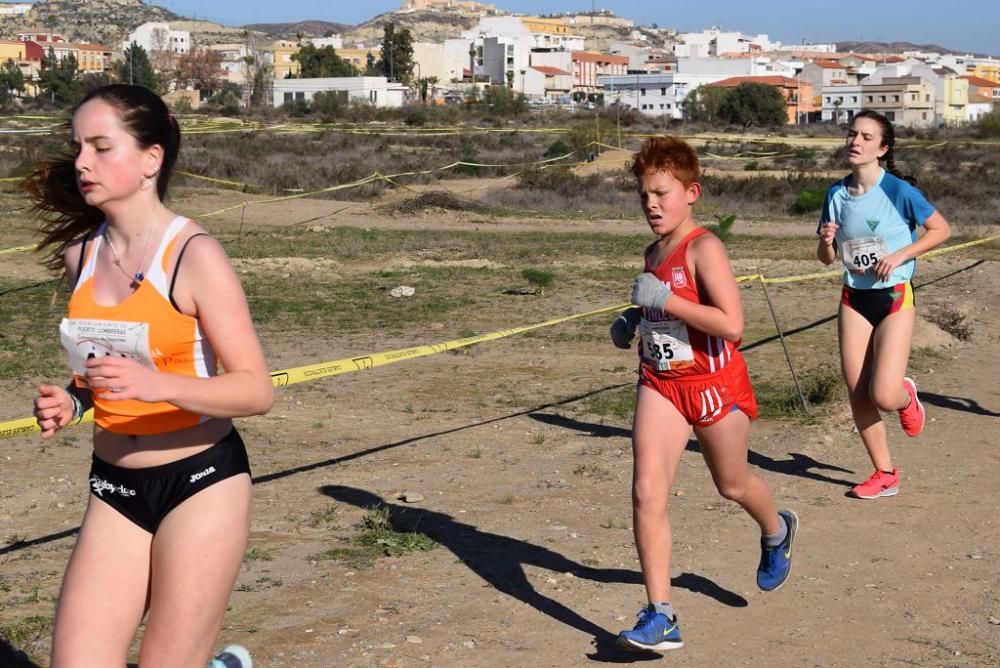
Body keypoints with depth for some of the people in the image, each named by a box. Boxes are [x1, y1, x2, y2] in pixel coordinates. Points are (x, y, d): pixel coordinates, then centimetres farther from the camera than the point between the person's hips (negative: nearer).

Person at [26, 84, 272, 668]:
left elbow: (257, 390, -16)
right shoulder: (81, 253, 3)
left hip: (200, 483, -5)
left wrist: (158, 385, -31)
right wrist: (73, 401, -1)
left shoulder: (194, 256, -14)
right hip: (115, 487, 6)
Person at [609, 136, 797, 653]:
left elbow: (731, 323, -29)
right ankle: (660, 616, -8)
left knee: (732, 485, 17)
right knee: (647, 492, -10)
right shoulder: (653, 253, 7)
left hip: (715, 385, -6)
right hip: (660, 383, 6)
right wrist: (633, 319, 8)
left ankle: (776, 533, 54)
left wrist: (665, 300, -28)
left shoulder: (704, 248, -18)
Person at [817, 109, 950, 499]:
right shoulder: (837, 194, 1)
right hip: (854, 299, 5)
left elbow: (941, 229, -5)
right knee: (857, 394, 3)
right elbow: (826, 259, 8)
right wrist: (826, 241, -14)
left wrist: (899, 256, -16)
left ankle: (906, 396, 25)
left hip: (894, 299, -4)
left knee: (884, 397, -14)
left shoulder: (898, 191, -14)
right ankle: (885, 475, 19)